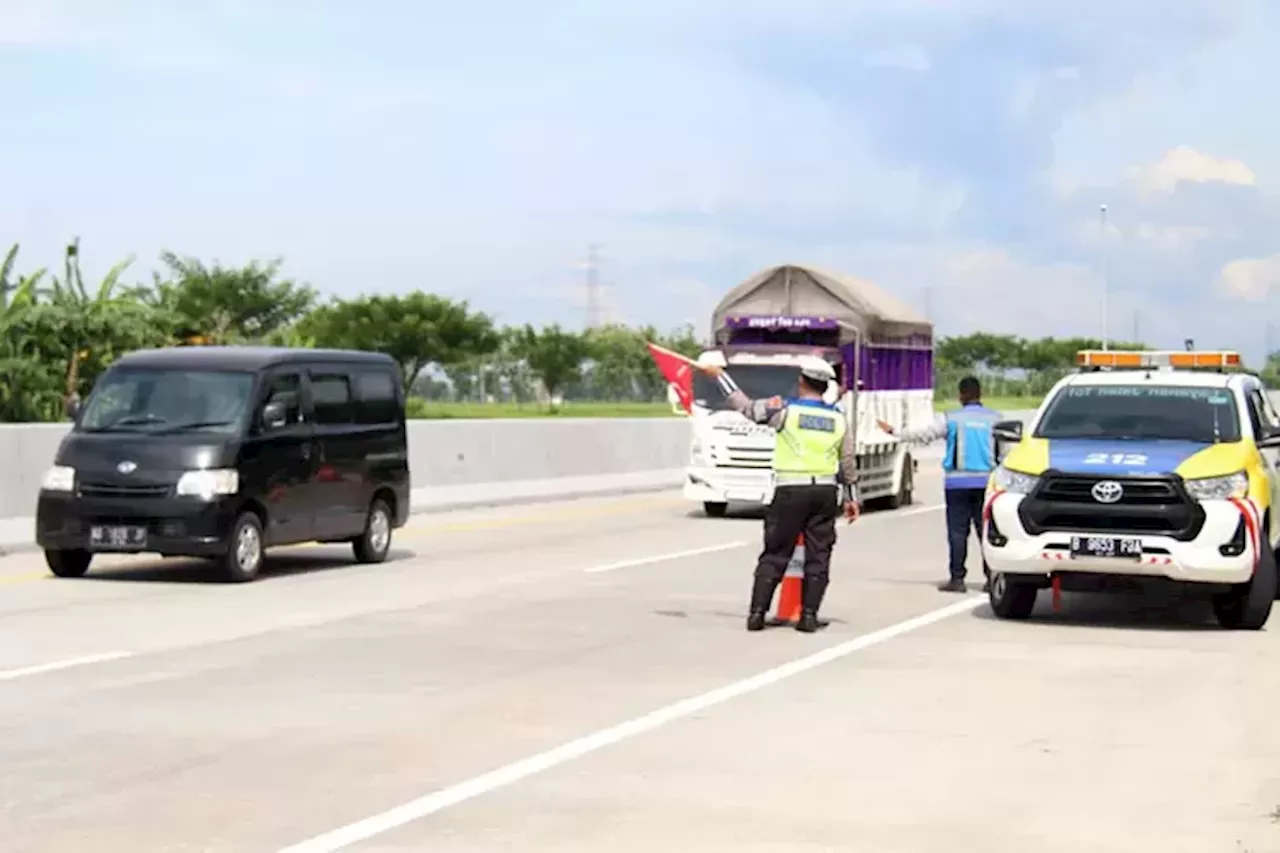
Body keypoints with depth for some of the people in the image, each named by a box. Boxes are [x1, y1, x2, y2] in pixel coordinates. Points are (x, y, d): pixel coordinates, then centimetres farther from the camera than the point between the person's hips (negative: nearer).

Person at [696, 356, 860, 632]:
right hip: (826, 492, 2)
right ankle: (809, 615, 3)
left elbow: (746, 407, 4)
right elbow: (848, 464, 11)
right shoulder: (838, 419, 7)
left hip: (790, 491, -2)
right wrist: (851, 498, 21)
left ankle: (757, 612, 3)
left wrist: (720, 375, 13)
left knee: (775, 553, 5)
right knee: (818, 555, 7)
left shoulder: (785, 410, -5)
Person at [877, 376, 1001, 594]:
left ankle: (957, 579, -1)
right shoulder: (994, 418, 4)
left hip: (958, 482, -2)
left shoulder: (952, 419, -2)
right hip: (985, 480, 2)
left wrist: (893, 432, 10)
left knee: (958, 531, 0)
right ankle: (991, 577, 0)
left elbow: (923, 435, 1)